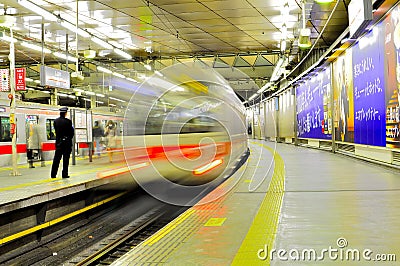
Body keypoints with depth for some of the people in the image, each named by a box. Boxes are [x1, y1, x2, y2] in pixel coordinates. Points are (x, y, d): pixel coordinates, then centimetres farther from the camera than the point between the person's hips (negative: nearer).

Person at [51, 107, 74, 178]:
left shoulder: (56, 121, 0)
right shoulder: (68, 121, -12)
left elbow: (56, 131, 7)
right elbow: (71, 132, -6)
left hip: (58, 142, 4)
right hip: (67, 142, -4)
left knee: (56, 158, 8)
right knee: (66, 159, 4)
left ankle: (53, 174, 7)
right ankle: (65, 174, 6)